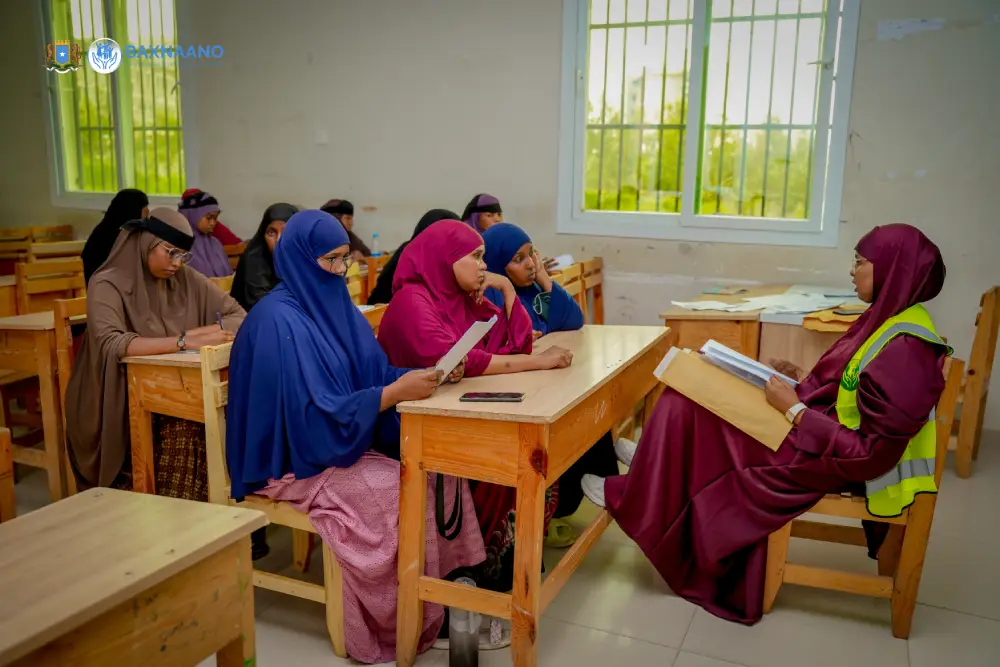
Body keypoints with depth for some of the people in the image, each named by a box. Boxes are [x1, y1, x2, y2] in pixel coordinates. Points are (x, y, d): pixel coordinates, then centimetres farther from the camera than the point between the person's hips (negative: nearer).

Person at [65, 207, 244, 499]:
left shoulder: (186, 279, 5)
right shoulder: (107, 285, -9)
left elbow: (239, 316, 3)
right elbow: (111, 345, -27)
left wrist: (201, 333, -16)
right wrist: (184, 341, -34)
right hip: (123, 400, -4)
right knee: (184, 426, -31)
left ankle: (198, 506, -9)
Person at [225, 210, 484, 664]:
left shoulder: (334, 305, 6)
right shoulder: (278, 320, -20)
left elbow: (376, 375, 6)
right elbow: (315, 412, -26)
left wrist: (429, 373, -13)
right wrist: (398, 393, -31)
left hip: (346, 444, 8)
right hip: (296, 461, -8)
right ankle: (400, 624, -6)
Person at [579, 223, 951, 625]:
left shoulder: (904, 353, -26)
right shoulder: (892, 318, 3)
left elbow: (870, 453, -27)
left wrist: (794, 411, -23)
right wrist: (802, 380, 3)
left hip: (835, 466, -9)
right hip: (834, 436, 9)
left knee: (688, 409, -7)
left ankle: (631, 499, 12)